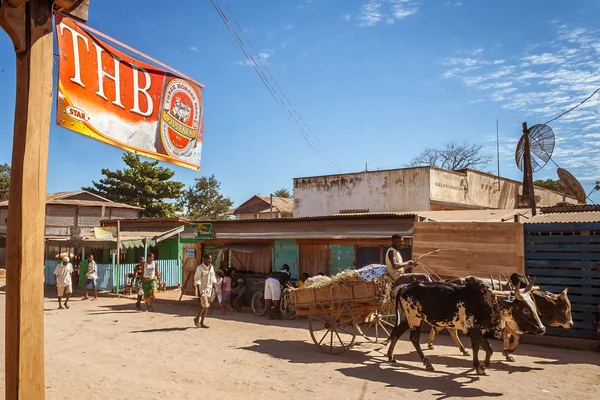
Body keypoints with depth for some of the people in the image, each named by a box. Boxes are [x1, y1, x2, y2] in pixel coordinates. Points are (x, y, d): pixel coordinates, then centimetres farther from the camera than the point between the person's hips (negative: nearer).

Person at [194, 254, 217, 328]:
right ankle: (197, 319, 7)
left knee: (206, 306, 7)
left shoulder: (211, 267, 8)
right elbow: (197, 280, -14)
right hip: (202, 288, -7)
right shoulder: (200, 268, -12)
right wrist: (198, 291, -19)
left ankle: (202, 322, 14)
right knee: (204, 305, -13)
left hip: (209, 288, 7)